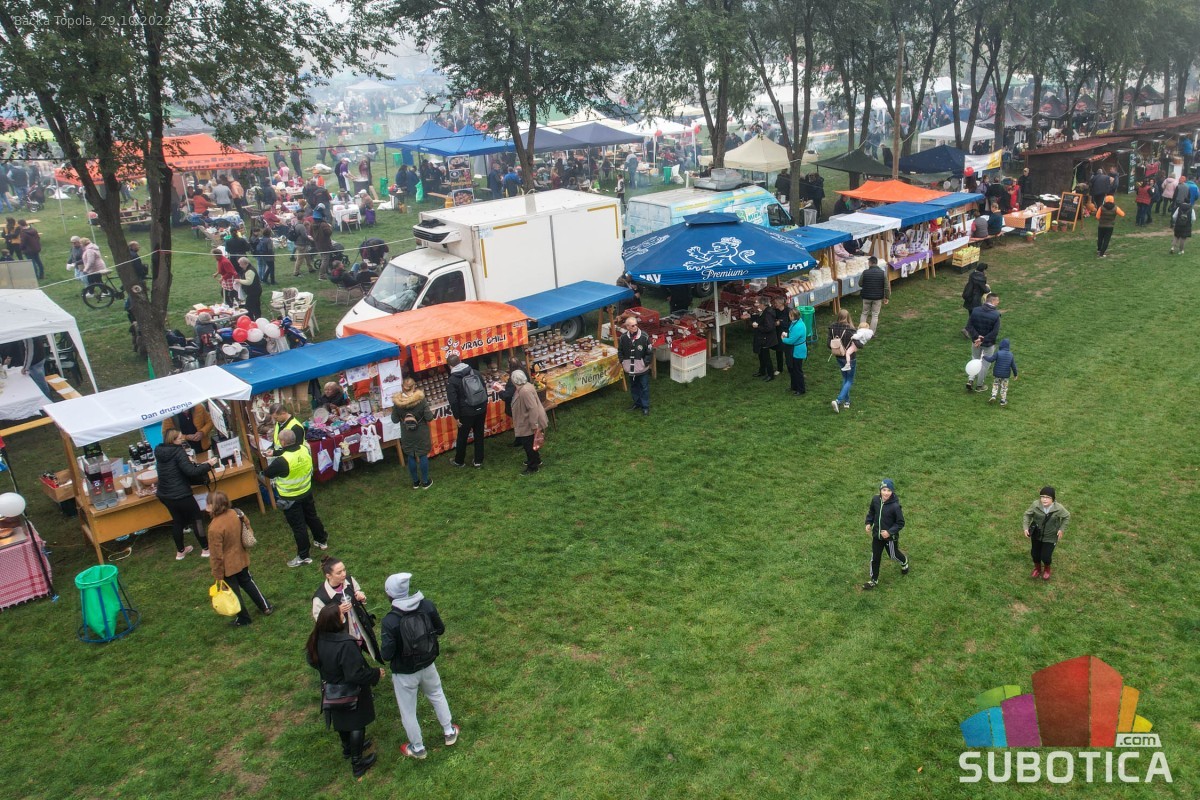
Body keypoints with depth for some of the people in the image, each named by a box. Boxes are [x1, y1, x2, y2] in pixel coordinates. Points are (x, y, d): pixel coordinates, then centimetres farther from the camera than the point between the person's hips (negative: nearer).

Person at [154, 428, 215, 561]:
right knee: (196, 518, 7)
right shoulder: (178, 452, -17)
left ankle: (180, 551, 30)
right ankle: (205, 549, 13)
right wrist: (208, 465, -17)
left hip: (164, 495, 8)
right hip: (180, 495, -7)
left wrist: (187, 461, 19)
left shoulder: (159, 452, 6)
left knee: (177, 520, 21)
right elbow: (191, 471, -24)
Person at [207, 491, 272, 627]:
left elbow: (217, 556, -24)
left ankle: (243, 619, 32)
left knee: (233, 592, 15)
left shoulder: (214, 528, -32)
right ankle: (266, 607, 36)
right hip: (241, 559, 7)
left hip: (227, 567, -6)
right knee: (247, 582, 26)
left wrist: (218, 577, -12)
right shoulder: (235, 513, -12)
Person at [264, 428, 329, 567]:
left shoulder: (282, 461, -31)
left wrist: (273, 461, 3)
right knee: (312, 517, 26)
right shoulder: (305, 449, -13)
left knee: (298, 526, 7)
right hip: (307, 492, 6)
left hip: (291, 498, -6)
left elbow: (267, 473, -17)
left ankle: (303, 557, 19)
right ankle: (322, 541, 45)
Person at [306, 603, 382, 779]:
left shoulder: (317, 639, -17)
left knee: (342, 720, 30)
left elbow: (312, 662, 2)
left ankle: (348, 748, 54)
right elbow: (355, 675, -35)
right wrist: (376, 673, -19)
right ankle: (357, 763, 30)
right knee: (357, 724, 15)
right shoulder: (345, 644, -40)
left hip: (332, 690, 7)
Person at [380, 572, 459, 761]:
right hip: (427, 665, 4)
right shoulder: (427, 605, -18)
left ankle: (418, 748, 39)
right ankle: (449, 732, 47)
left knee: (408, 711, 20)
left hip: (404, 673, -4)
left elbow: (387, 655, -23)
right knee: (437, 695, 31)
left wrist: (384, 649, -1)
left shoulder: (390, 621, -30)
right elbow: (440, 629, -4)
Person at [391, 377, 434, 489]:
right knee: (423, 456, 12)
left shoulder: (397, 402, -12)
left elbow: (395, 420, -3)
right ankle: (425, 482, 21)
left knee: (411, 457, 16)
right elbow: (429, 418, -16)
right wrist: (430, 413, 5)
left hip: (407, 435, 2)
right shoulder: (421, 400, -19)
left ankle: (415, 482, 28)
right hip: (421, 434, -2)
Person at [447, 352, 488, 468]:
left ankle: (459, 461, 28)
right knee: (479, 434, 16)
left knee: (462, 437, 13)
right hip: (481, 409, 4)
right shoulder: (475, 372, 3)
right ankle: (479, 460, 23)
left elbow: (453, 401, -13)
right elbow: (485, 389, 9)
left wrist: (457, 417, -4)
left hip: (467, 412, -4)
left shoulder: (452, 381, -11)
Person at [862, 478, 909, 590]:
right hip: (877, 535, 4)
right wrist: (869, 523, -3)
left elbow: (900, 523, -16)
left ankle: (904, 562, 56)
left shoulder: (895, 506, -27)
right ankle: (874, 580, 28)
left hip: (890, 537, -4)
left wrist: (890, 531, -26)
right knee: (875, 558, 12)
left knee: (893, 555, 21)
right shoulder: (875, 500, -12)